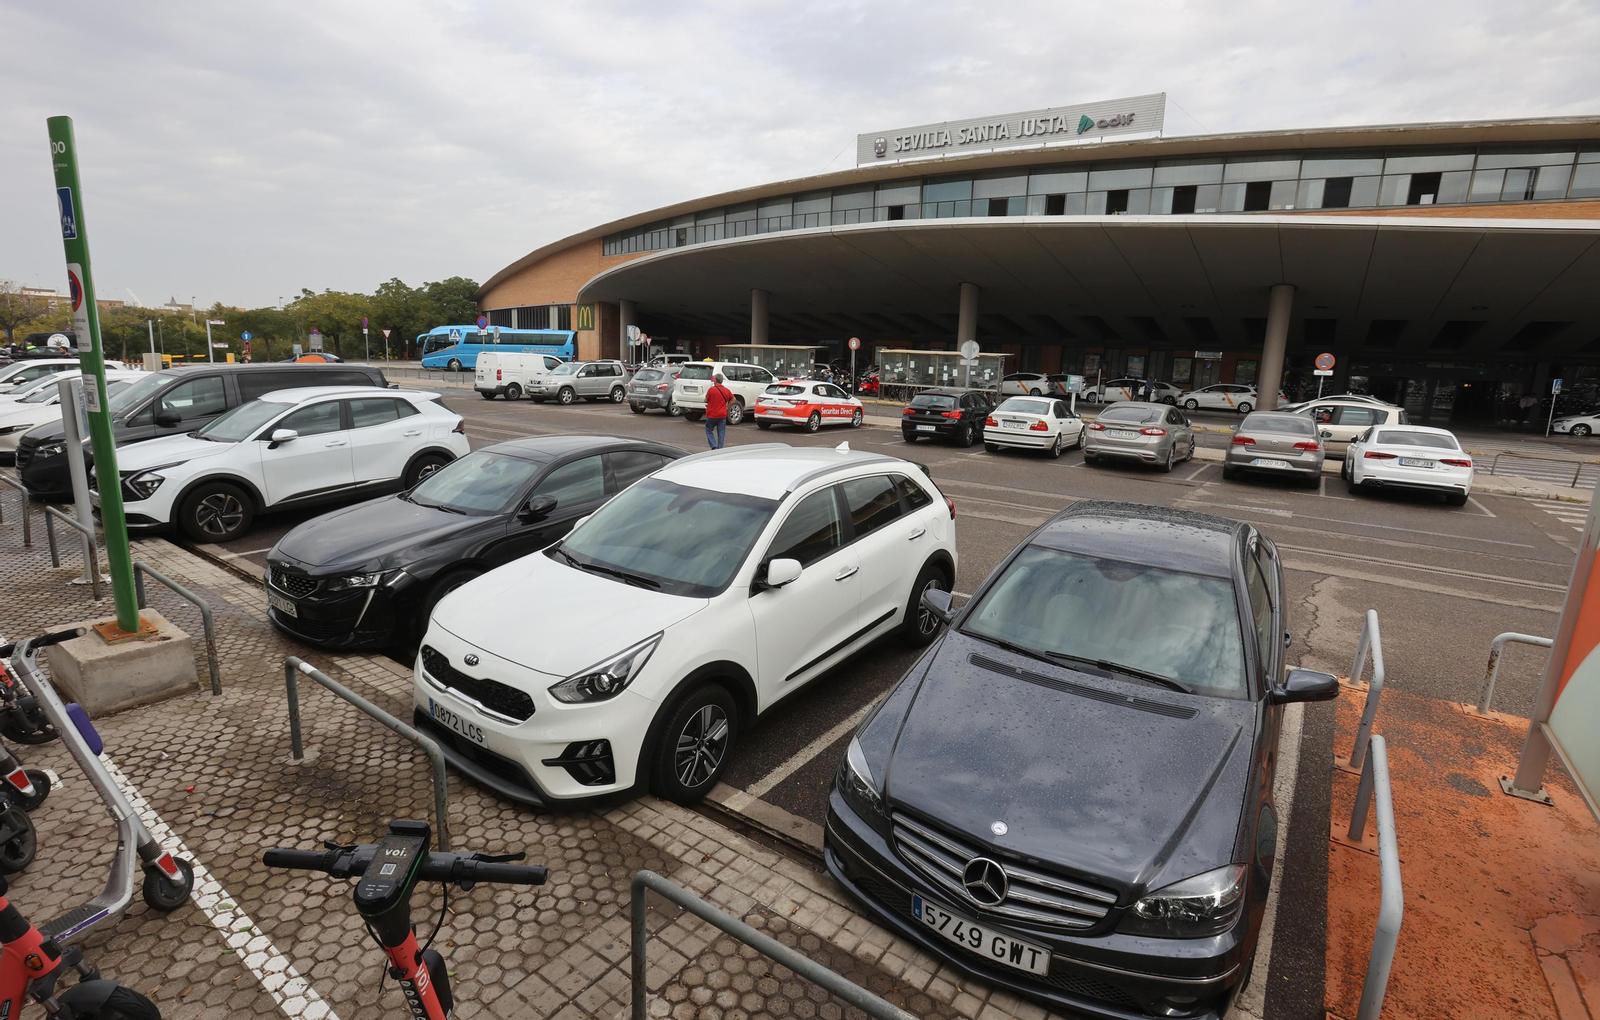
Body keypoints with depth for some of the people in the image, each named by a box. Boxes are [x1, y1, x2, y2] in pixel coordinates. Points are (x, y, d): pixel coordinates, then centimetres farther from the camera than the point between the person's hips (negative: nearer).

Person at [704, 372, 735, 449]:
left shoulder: (711, 390, -11)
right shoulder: (727, 391, 2)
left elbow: (706, 400, -3)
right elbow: (733, 399, 13)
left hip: (712, 415, -3)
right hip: (722, 415, 3)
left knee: (709, 431, 11)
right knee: (721, 433, 8)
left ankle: (714, 446, -3)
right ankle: (720, 449, 7)